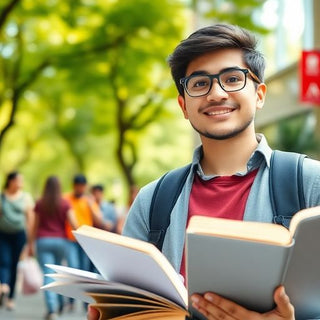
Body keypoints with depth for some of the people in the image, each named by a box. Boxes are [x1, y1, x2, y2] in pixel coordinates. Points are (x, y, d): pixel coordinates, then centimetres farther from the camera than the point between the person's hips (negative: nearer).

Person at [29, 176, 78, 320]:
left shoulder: (40, 204, 0)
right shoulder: (65, 204, -2)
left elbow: (35, 226, 5)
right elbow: (73, 224, -7)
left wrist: (31, 244, 12)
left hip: (43, 241, -1)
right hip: (60, 241, 1)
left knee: (48, 274, -7)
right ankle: (59, 303, 24)